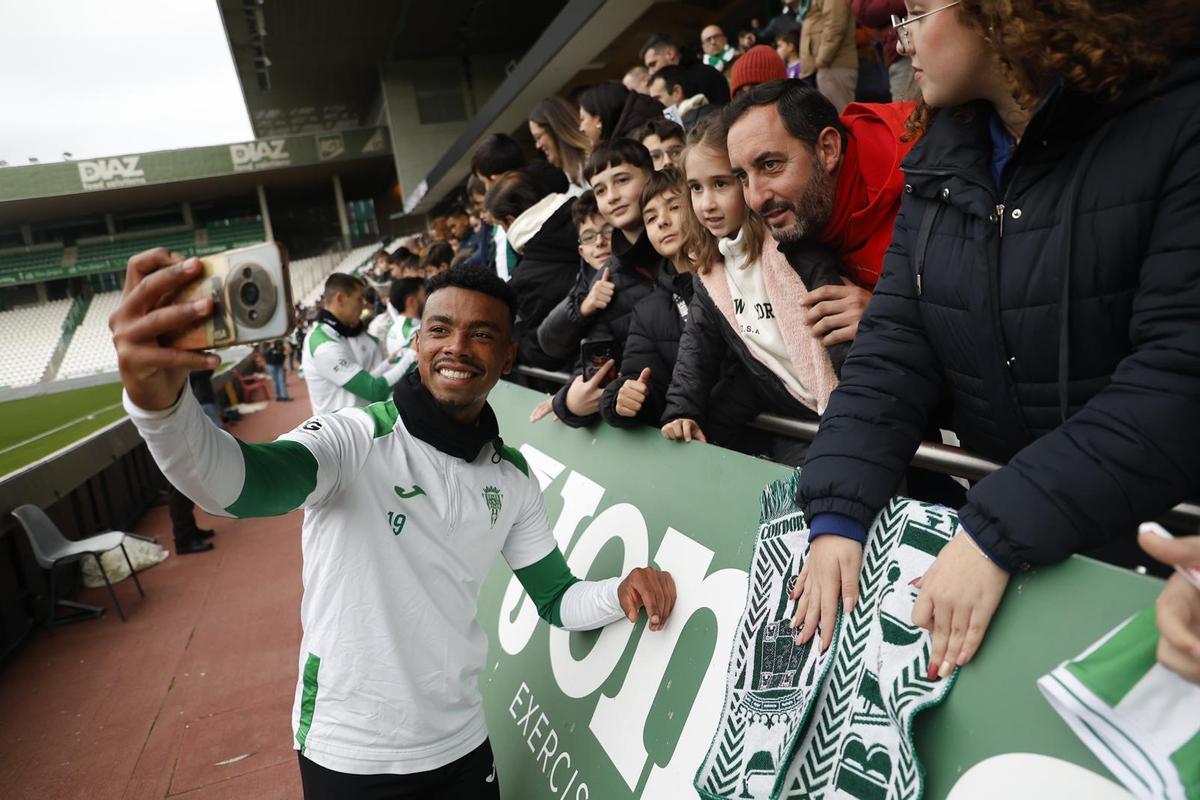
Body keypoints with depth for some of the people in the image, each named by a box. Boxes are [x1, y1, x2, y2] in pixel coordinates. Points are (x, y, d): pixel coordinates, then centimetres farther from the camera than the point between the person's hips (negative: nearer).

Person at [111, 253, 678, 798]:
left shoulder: (512, 478, -3)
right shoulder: (356, 441, -19)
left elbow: (556, 599, 3)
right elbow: (235, 483, -37)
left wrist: (619, 593, -17)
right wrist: (157, 397, -56)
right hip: (347, 754, -3)